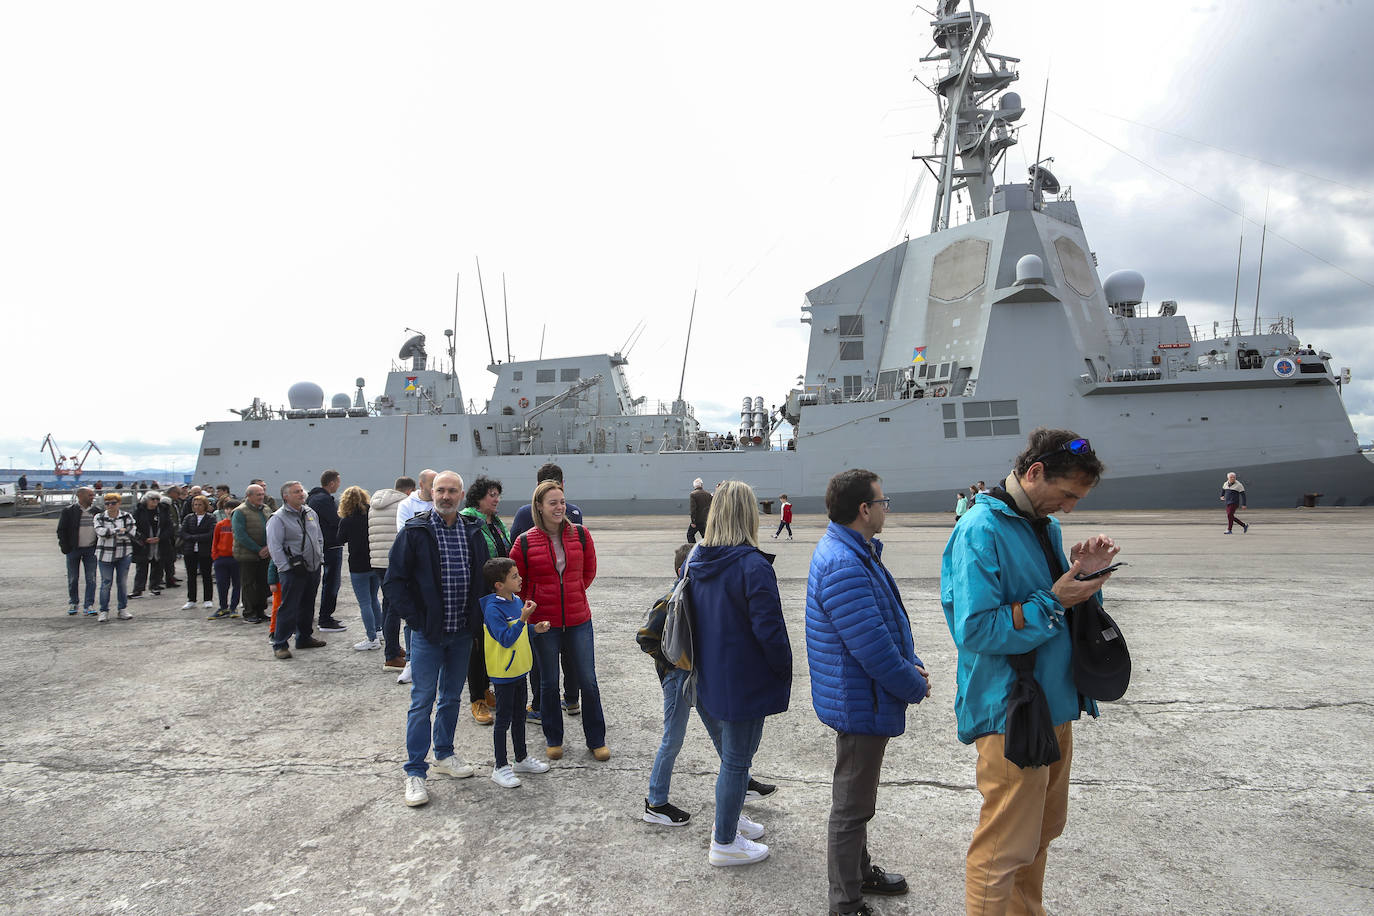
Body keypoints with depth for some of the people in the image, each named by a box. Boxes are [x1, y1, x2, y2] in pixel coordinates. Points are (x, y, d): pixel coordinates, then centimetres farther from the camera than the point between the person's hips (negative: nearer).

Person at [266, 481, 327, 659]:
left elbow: (319, 538, 22)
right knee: (289, 608, -6)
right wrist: (287, 567, -17)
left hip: (314, 569, 7)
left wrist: (320, 558, 14)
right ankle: (280, 644, 1)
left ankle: (304, 638, 28)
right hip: (293, 571, -7)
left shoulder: (310, 513, 13)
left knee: (307, 606, 15)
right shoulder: (278, 518, -9)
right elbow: (274, 547, -13)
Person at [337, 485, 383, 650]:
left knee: (364, 603, 0)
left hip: (358, 567, -5)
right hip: (376, 564, 5)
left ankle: (372, 639, 0)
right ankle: (378, 630, 30)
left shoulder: (346, 521, -12)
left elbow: (341, 539, 5)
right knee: (374, 599, 21)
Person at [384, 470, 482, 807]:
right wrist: (417, 619, -11)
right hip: (428, 633, -4)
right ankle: (415, 772, 10)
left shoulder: (472, 532, 3)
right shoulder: (415, 531, -8)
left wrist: (475, 615, 4)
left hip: (461, 631, 4)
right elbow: (393, 582, -7)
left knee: (452, 698, 16)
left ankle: (444, 754, 33)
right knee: (422, 702, 0)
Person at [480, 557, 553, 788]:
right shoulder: (493, 609, -22)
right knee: (504, 719, 3)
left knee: (519, 716, 19)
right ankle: (500, 767, 16)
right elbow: (506, 638, -28)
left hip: (519, 669, 8)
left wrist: (535, 628, 1)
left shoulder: (517, 601, 4)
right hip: (503, 673, -8)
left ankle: (522, 759, 33)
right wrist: (523, 618, -34)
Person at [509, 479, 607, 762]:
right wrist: (534, 603, 8)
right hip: (543, 623, -1)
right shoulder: (525, 542, -7)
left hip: (578, 621, 1)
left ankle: (596, 740, 23)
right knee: (549, 684, 12)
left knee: (588, 682, 6)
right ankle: (553, 739, 31)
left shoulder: (580, 535, -2)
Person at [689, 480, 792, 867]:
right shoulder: (753, 565, -23)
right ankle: (725, 843, 22)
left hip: (714, 675, 8)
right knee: (737, 758, 8)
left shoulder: (698, 562, 1)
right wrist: (784, 669, -8)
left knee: (733, 751, 26)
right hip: (746, 682, -8)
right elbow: (769, 629, -23)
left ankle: (729, 818, 42)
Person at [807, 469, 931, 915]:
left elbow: (887, 621, 15)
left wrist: (911, 662, 2)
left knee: (856, 799, 26)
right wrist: (916, 687, -13)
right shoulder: (843, 567, -29)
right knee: (852, 806, 5)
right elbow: (873, 648, -28)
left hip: (860, 701, 11)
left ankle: (859, 871, 45)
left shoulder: (857, 552, 6)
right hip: (861, 705, -11)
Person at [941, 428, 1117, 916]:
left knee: (1041, 832, 24)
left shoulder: (1045, 525, 7)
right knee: (1004, 848, 2)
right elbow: (975, 630, -25)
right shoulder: (981, 531, -20)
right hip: (1011, 714, -9)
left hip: (1053, 705, 9)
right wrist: (1052, 601, -22)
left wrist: (1083, 572, -4)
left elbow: (1062, 610, 14)